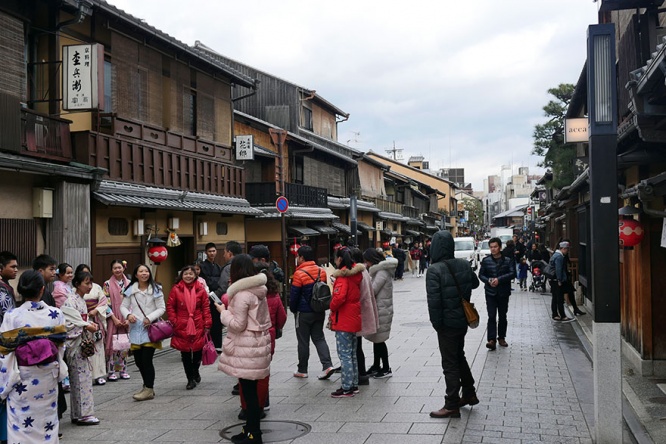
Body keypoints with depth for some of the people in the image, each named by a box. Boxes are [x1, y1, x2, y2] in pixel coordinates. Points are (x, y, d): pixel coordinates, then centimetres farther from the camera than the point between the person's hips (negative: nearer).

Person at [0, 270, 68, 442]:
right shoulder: (56, 314, -6)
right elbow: (61, 346, 2)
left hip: (21, 379, -2)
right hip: (48, 376, 3)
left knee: (21, 426, 7)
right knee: (47, 421, 16)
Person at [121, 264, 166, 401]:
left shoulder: (156, 289, -1)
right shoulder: (131, 290, 7)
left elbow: (162, 308, -2)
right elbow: (123, 306, 11)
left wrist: (150, 318, -15)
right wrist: (128, 315, -10)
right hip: (135, 328, 4)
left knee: (147, 360, -9)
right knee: (138, 361, 9)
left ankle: (149, 389, 2)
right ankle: (147, 387, 26)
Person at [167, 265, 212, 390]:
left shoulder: (200, 290, 1)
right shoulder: (176, 289, 0)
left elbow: (206, 308, 3)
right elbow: (170, 307, 2)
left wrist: (207, 324, -2)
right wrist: (173, 321, -7)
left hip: (198, 327, 0)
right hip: (182, 327, 0)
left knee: (198, 351, 7)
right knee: (185, 354, 5)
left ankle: (195, 372, 36)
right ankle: (191, 379, 17)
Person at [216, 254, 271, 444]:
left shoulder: (242, 294, -17)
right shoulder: (258, 290, 12)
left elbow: (237, 325, -17)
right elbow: (263, 319, 18)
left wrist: (223, 312, -3)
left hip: (246, 346, -9)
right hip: (258, 341, 9)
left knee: (249, 390, -3)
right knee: (250, 389, 15)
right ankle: (251, 428, 22)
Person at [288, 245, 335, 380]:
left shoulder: (299, 274, -16)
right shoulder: (322, 271, 3)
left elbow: (294, 295, -12)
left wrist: (293, 309, 5)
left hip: (304, 313, -5)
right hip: (319, 312, 5)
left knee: (303, 341, 6)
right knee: (319, 338, 12)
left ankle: (302, 370, 15)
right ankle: (327, 365, -3)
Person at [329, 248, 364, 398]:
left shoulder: (342, 275, -17)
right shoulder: (356, 273, 8)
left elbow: (339, 297, -28)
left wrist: (332, 308, -10)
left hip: (343, 320, -9)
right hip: (354, 318, 9)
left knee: (344, 354, -3)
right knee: (352, 354, 16)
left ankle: (347, 388, 0)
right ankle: (354, 385, 23)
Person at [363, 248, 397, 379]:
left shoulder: (382, 272, -18)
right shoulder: (379, 270, 14)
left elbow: (372, 291, -21)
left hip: (381, 310, -10)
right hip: (378, 309, 10)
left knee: (379, 340, -2)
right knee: (376, 338, 16)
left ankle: (386, 369, 6)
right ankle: (376, 366, 26)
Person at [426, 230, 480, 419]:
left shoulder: (434, 270, -21)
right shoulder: (464, 265, -1)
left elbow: (433, 300, -23)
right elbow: (475, 283, 17)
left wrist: (436, 323, -13)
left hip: (447, 323, -7)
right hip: (462, 319, 7)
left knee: (450, 364, 2)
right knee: (459, 356, 24)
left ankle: (452, 406, 10)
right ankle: (469, 394, 36)